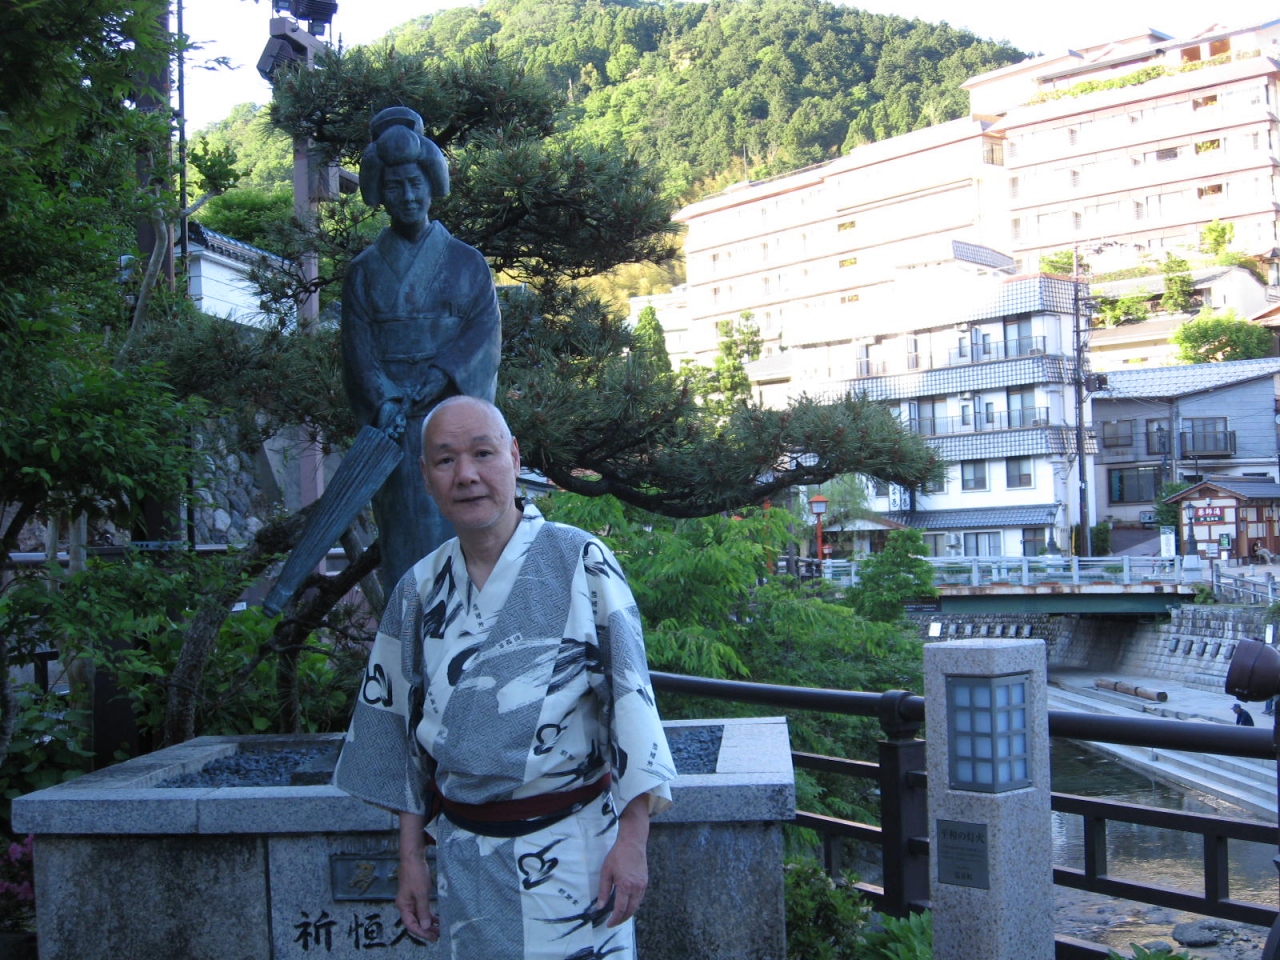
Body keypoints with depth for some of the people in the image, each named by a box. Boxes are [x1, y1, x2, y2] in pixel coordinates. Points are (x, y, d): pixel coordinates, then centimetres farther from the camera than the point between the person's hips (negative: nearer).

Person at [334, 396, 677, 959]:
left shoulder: (580, 563, -10)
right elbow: (401, 727, 9)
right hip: (466, 858, 4)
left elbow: (629, 695, -11)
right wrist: (411, 858, 10)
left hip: (571, 851, -3)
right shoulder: (420, 591, 2)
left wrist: (632, 837, -13)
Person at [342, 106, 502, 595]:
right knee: (406, 541, -4)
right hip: (395, 426, 0)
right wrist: (384, 402, -17)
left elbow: (485, 332, 0)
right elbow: (358, 348, 1)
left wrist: (439, 377, -16)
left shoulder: (467, 262, 13)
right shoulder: (365, 270, 12)